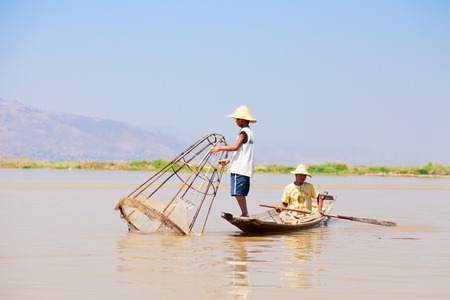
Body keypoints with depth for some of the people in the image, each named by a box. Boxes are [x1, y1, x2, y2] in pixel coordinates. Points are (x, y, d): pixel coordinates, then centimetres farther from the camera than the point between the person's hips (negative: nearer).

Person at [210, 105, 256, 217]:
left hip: (240, 168, -10)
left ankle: (245, 214, -13)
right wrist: (228, 160, 19)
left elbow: (235, 147, -22)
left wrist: (219, 148, -16)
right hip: (246, 168, 10)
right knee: (241, 193, 11)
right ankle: (245, 214, 10)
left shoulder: (244, 132, -10)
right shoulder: (250, 132, 20)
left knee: (237, 192, -12)